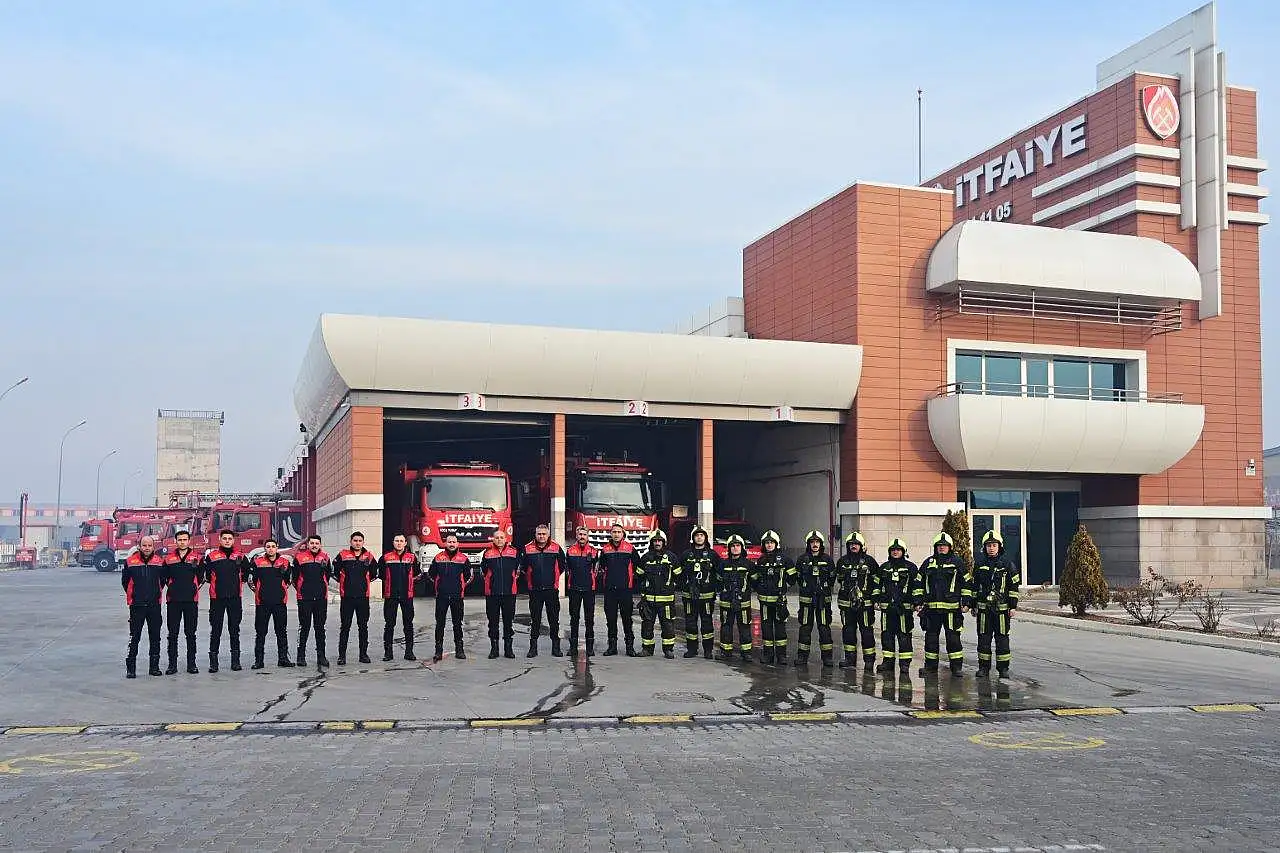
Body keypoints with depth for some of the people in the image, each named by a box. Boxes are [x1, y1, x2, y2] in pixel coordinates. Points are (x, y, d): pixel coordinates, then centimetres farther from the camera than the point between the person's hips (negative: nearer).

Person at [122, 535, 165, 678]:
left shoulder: (159, 562, 3)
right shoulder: (130, 561, -2)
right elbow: (125, 581, 9)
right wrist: (132, 595, 12)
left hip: (154, 605, 2)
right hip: (136, 606, -2)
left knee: (155, 638, 7)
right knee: (134, 638, -1)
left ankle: (154, 666, 15)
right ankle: (130, 668, 4)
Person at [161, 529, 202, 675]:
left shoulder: (196, 557, 4)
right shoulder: (169, 558, 6)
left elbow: (200, 578, 7)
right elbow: (163, 578, 10)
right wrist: (172, 587, 2)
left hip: (191, 600, -1)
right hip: (173, 600, 1)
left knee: (190, 633, 5)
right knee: (172, 634, 4)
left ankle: (191, 663, 11)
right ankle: (172, 664, 11)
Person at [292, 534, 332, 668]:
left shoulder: (325, 557, 7)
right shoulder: (300, 557, 0)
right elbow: (295, 577, 6)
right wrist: (300, 589, 7)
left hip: (321, 598, 2)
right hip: (304, 598, -2)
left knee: (320, 627, 6)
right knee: (304, 627, 1)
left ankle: (321, 656, 10)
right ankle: (301, 656, 9)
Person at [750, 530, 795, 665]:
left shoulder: (783, 559, -1)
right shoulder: (760, 561, 9)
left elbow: (792, 576, 4)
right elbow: (753, 578, 20)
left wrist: (783, 587, 3)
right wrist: (758, 590, 10)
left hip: (780, 599, -3)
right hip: (764, 599, 3)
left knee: (780, 626, -3)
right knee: (766, 626, 6)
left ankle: (781, 654, 1)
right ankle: (768, 653, 13)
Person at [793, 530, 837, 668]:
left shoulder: (828, 559, 2)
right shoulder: (802, 559, 3)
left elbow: (832, 578, 12)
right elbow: (798, 577, 13)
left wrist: (826, 589, 11)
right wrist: (807, 588, 11)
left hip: (824, 599, -1)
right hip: (806, 598, 1)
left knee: (824, 627, 0)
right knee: (805, 627, 4)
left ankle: (827, 657, 6)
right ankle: (802, 656, 11)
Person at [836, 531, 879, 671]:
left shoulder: (869, 561, 0)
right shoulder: (843, 561, 10)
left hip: (865, 602, -4)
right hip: (846, 602, 4)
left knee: (867, 631, -3)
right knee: (848, 630, 8)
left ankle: (869, 660, 3)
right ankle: (850, 658, 18)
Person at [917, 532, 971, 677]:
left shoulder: (957, 562, 4)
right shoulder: (928, 562, 13)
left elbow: (967, 583, 6)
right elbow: (920, 583, 17)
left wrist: (966, 602, 0)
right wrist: (919, 602, 11)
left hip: (951, 606, -3)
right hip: (931, 607, 3)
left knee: (953, 637, -3)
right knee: (931, 636, 8)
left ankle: (956, 666, 5)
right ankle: (930, 665, 17)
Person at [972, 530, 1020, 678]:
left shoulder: (1007, 563, 1)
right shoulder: (979, 563, 8)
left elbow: (1014, 586, 2)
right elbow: (975, 585, 15)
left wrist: (1013, 606, -2)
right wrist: (974, 605, 12)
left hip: (1002, 607, -2)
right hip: (983, 607, 2)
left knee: (1002, 637, 1)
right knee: (983, 637, 4)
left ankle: (1003, 667, 9)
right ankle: (983, 667, 12)